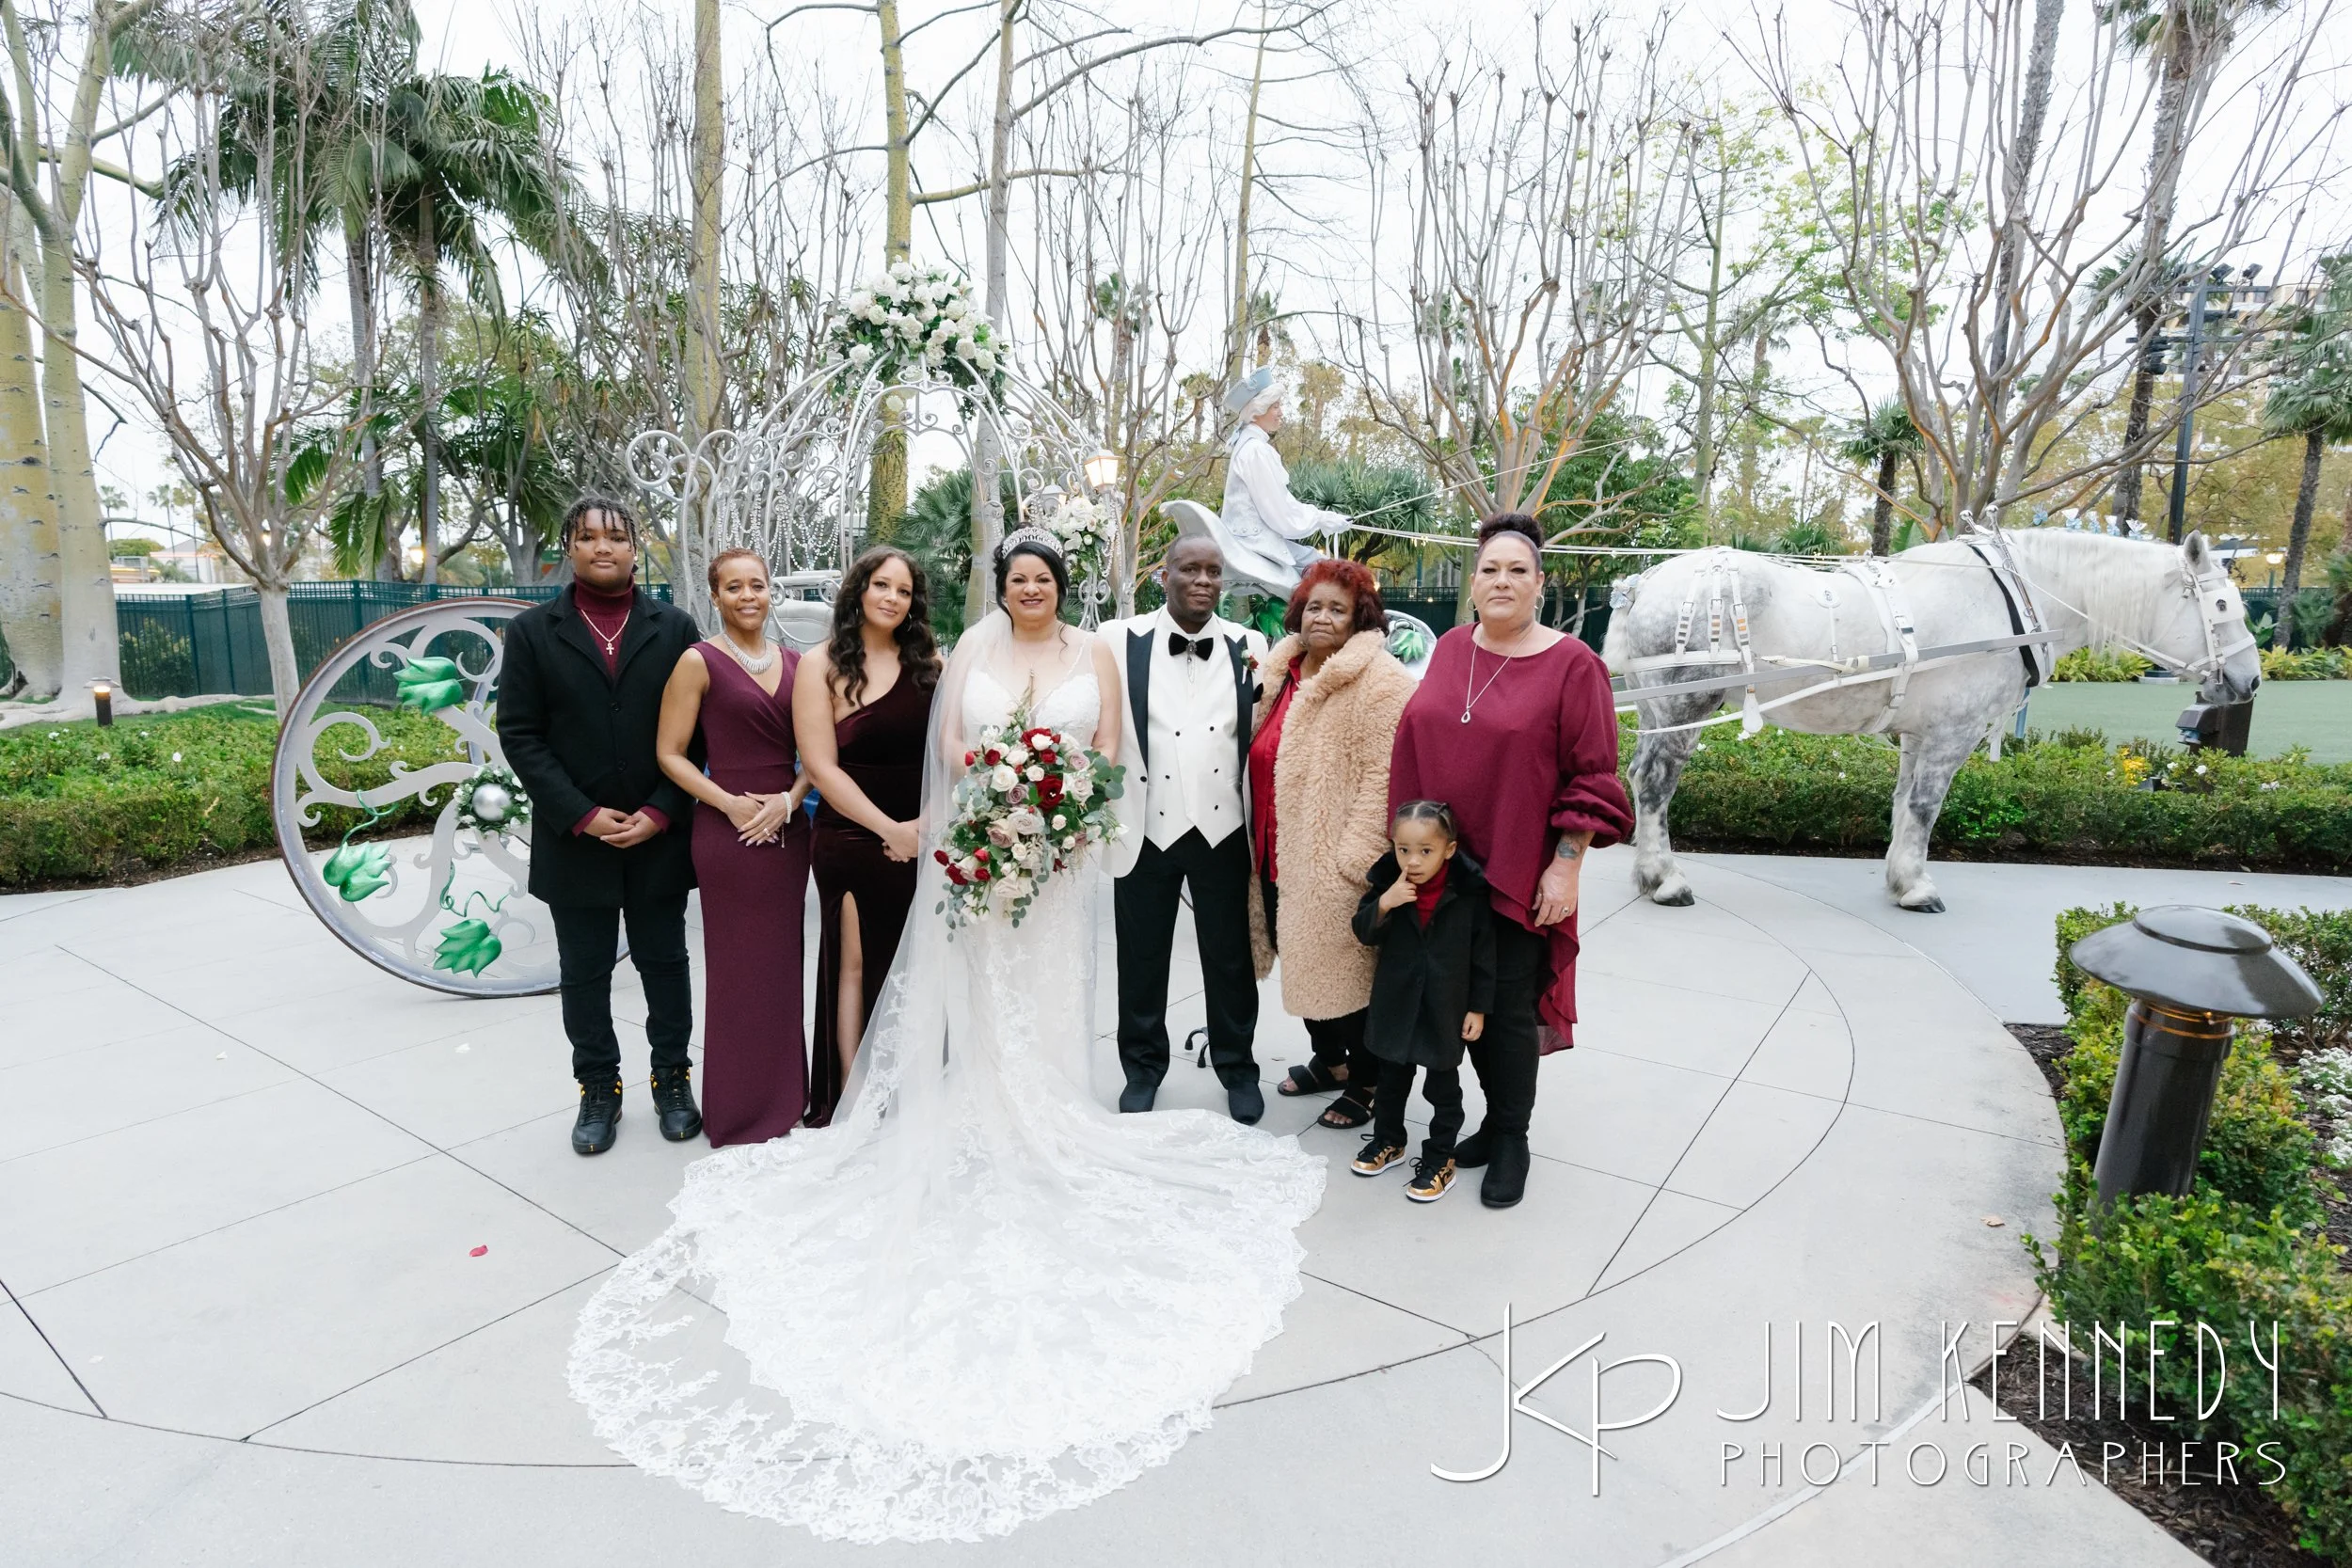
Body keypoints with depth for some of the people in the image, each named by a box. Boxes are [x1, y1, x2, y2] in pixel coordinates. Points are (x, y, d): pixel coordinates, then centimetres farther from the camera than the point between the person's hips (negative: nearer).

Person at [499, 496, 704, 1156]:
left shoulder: (675, 627, 2)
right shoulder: (532, 631, 1)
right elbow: (519, 735, -3)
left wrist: (660, 813, -10)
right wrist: (582, 816, -12)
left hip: (659, 838, 0)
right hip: (575, 842, 0)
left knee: (665, 963, 11)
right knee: (584, 973, 11)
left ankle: (672, 1078, 27)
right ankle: (598, 1090, 27)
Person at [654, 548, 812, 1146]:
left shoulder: (794, 662, 9)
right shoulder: (700, 661, -5)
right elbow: (670, 753, -5)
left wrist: (789, 799, -7)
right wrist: (730, 804, -16)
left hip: (788, 827, 5)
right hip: (729, 829, -4)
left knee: (783, 965, 12)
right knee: (740, 968, 4)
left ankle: (783, 1096, 29)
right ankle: (741, 1117, 20)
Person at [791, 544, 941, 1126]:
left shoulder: (931, 661, 6)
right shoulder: (822, 664, -3)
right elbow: (821, 766, -9)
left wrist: (930, 823, -12)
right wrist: (889, 829, -13)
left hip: (926, 838, 3)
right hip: (853, 838, -3)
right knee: (856, 966, 6)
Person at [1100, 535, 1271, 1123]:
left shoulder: (1249, 646, 1)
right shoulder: (1119, 641, -5)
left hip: (1223, 829, 1)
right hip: (1146, 829, -1)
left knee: (1230, 958, 14)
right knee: (1141, 957, 14)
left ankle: (1237, 1067, 34)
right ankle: (1143, 1067, 35)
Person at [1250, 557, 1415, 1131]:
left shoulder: (1379, 679, -14)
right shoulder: (1282, 669, 11)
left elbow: (1382, 774, -20)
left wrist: (1357, 857, -23)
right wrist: (1262, 839, 17)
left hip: (1337, 859, -8)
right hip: (1285, 851, 8)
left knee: (1347, 966, 4)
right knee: (1303, 960, 19)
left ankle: (1366, 1082, 24)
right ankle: (1329, 1058, 39)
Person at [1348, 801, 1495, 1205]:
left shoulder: (1469, 891, -17)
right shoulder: (1387, 883, -10)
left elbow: (1483, 953, -9)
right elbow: (1364, 933, -6)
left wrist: (1478, 1008, -7)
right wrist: (1384, 905, -25)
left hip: (1446, 1007, -3)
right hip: (1396, 1001, 3)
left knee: (1443, 1086, 12)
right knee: (1392, 1077, 20)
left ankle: (1439, 1159, 27)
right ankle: (1388, 1140, 41)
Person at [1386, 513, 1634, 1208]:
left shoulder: (1572, 664, -8)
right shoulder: (1449, 649, 6)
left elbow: (1592, 777, -8)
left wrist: (1566, 866, -12)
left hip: (1519, 872, -5)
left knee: (1508, 1005, 4)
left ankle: (1511, 1142, 24)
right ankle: (1496, 1118, 34)